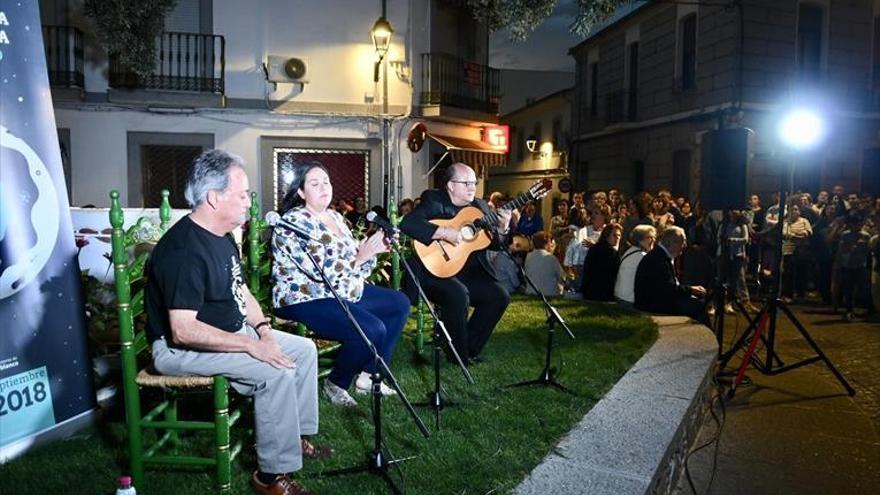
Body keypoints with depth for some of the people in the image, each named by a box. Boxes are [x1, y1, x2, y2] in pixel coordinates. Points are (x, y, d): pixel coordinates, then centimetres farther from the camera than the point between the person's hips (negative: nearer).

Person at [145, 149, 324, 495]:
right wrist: (250, 346, -29)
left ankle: (298, 436, 19)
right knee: (277, 372, -26)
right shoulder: (184, 249, -27)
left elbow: (239, 291, 16)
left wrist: (263, 329, -1)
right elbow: (183, 331, -31)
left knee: (304, 349, 5)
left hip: (232, 332, 10)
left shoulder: (222, 237, 6)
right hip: (181, 349, -10)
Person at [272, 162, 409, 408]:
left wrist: (374, 249, -4)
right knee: (372, 330, -27)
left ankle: (367, 376, 8)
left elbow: (355, 262, 15)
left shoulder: (335, 217, 13)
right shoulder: (294, 222, -15)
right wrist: (361, 256, -22)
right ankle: (335, 384, -1)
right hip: (306, 299, -10)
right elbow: (323, 271, -25)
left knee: (400, 304, 7)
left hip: (343, 292, 10)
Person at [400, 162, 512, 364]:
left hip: (469, 273, 7)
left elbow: (495, 244, 14)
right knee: (459, 295, -32)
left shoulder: (479, 206, 11)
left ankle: (470, 348, 8)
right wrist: (444, 233, -30)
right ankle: (458, 353, -8)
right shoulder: (434, 201, -9)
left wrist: (502, 229, -7)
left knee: (499, 296, -8)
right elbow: (406, 224, -26)